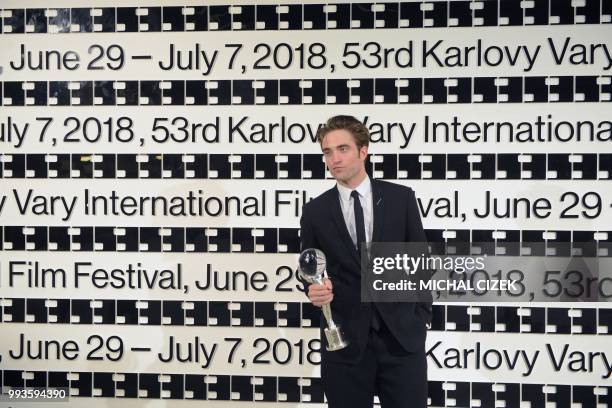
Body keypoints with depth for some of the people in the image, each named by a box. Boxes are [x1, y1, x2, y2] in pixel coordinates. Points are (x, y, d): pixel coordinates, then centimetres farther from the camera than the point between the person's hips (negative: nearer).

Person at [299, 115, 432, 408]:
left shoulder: (400, 198, 2)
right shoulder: (315, 211, 3)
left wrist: (421, 315, 2)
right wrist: (314, 289, -13)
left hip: (401, 335, 0)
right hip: (345, 340, 1)